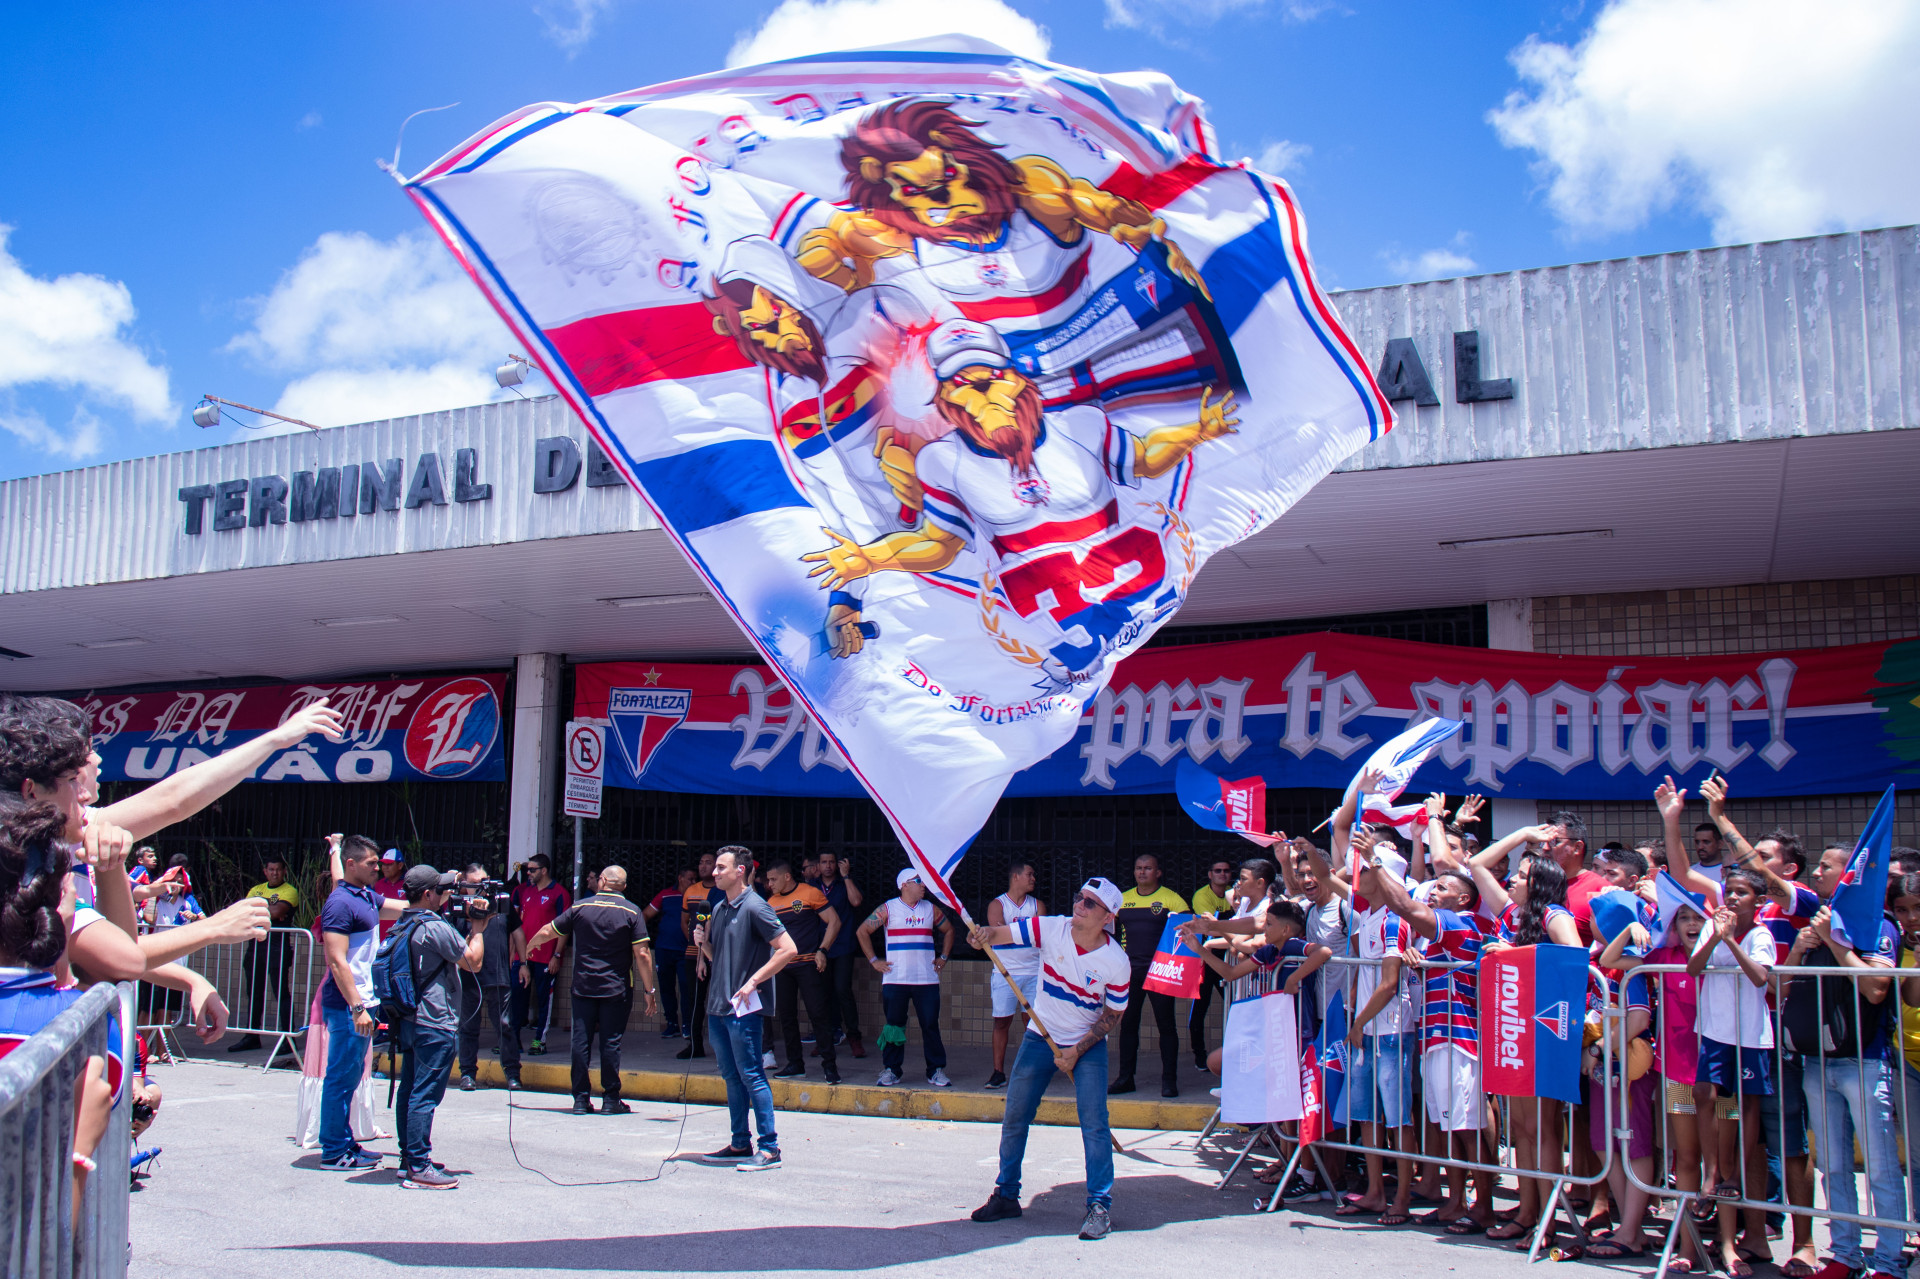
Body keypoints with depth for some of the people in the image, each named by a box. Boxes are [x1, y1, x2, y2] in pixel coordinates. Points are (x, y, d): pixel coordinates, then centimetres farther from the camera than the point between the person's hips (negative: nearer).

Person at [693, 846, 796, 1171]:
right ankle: (740, 1144, 21)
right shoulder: (718, 909, 14)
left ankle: (769, 1148, -2)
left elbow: (788, 950, -16)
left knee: (752, 1076, -6)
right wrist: (703, 942, 2)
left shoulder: (754, 907, -11)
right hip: (717, 1006, 8)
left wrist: (752, 982, -18)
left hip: (742, 1008, -8)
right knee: (731, 1077, 13)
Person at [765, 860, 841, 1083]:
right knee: (787, 1016, 7)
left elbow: (834, 922, -5)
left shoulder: (810, 893, -4)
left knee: (818, 1014, -7)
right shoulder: (771, 903, 13)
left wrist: (822, 951, -12)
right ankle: (795, 1063, 16)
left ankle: (829, 1065, -2)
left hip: (808, 964, -6)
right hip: (782, 967, 6)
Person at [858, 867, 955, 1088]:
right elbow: (863, 931, 4)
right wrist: (874, 961, 1)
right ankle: (891, 1070, 11)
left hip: (927, 979, 2)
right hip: (895, 980, -2)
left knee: (931, 1025, 1)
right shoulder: (887, 909, 1)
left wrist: (943, 958, 14)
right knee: (894, 1026, 2)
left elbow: (948, 931, 23)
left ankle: (936, 1070, 8)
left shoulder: (931, 909, 9)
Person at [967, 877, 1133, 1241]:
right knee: (1014, 1117, 5)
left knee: (1093, 1122, -13)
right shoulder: (1049, 928, -17)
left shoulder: (1116, 962, -18)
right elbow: (1001, 934, -23)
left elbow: (1113, 1015, -8)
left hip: (1088, 1044, -2)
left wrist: (1077, 1050, -15)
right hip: (1040, 1036, 2)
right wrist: (982, 936, -47)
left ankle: (1100, 1205, -1)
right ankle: (1006, 1195, 20)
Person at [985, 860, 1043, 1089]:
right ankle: (998, 1072, 4)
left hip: (1034, 972, 3)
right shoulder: (997, 904, 1)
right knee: (1001, 1022, -2)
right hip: (1005, 973, -2)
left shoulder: (1038, 905, 10)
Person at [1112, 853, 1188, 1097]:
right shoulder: (1123, 899, 11)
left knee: (1166, 1025, 0)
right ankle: (1126, 1077, 14)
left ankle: (1169, 1080, 6)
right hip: (1130, 971, 4)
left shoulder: (1171, 899, -1)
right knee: (1127, 1024, 6)